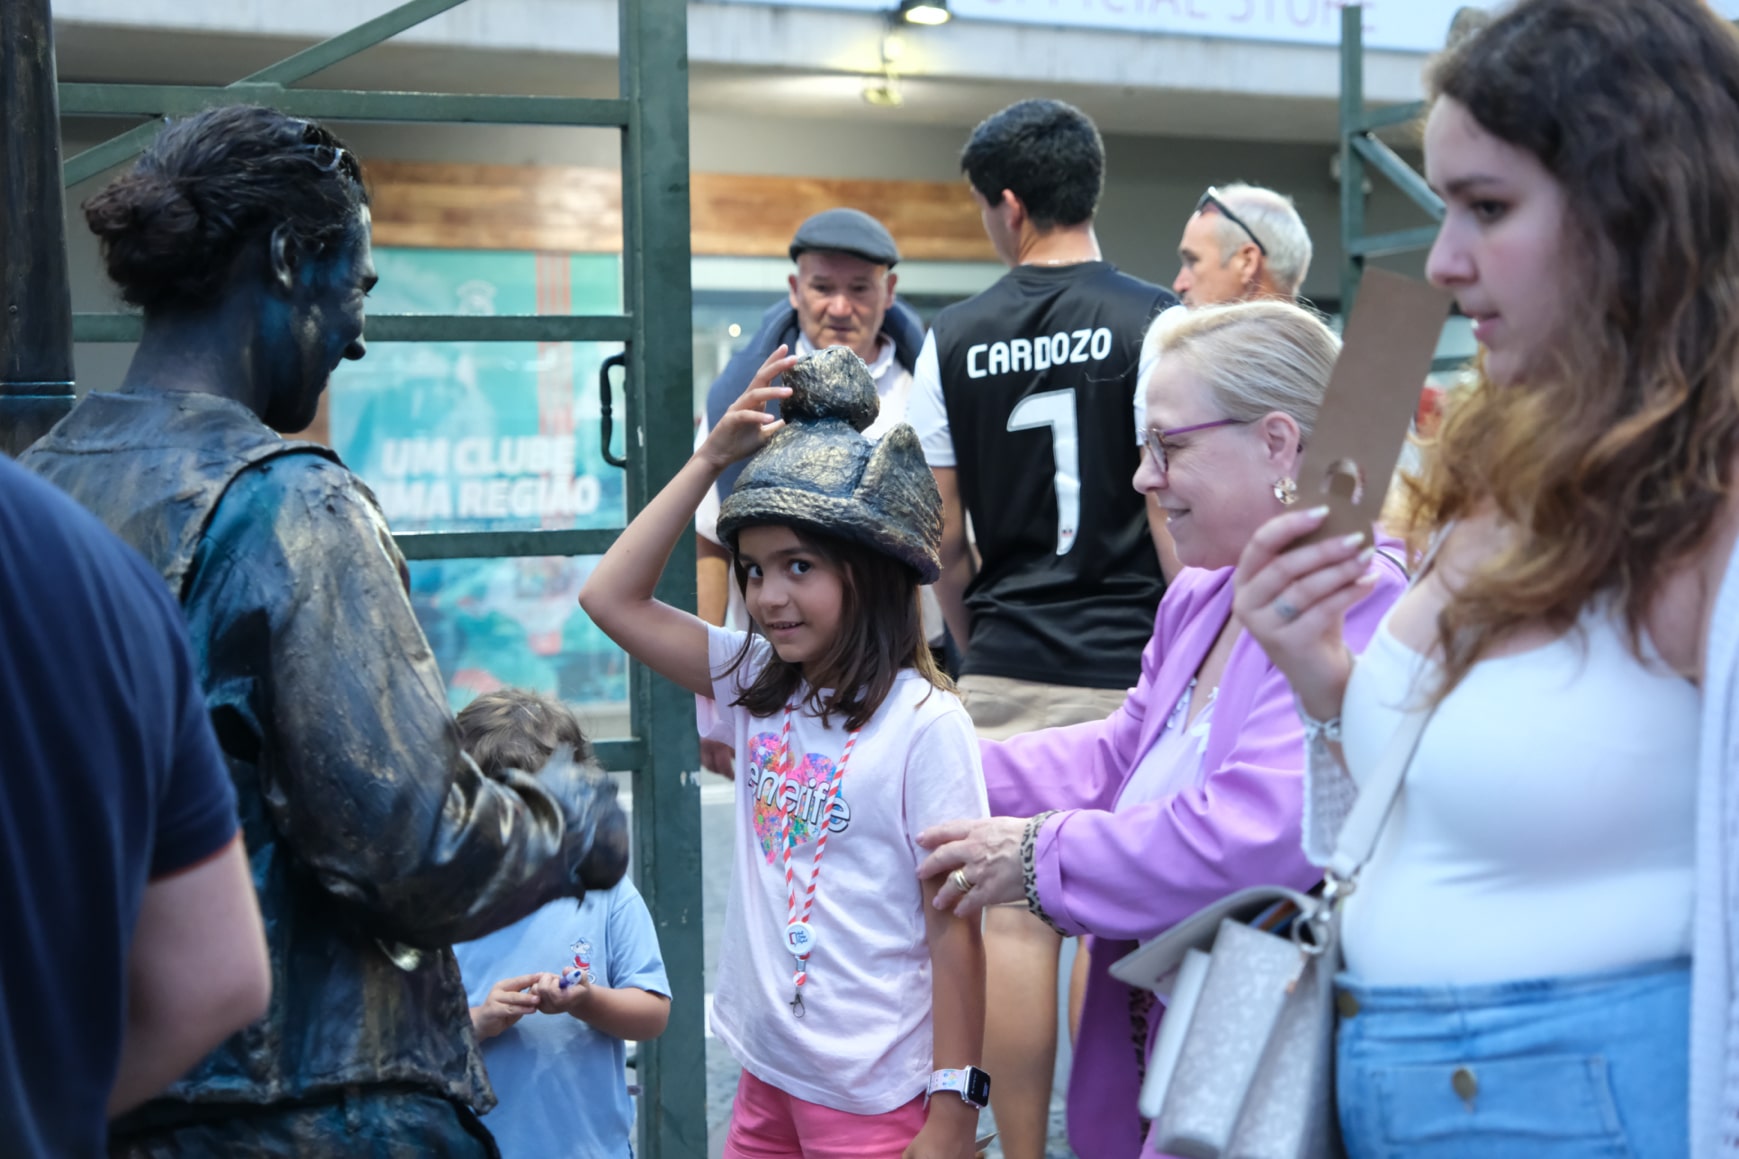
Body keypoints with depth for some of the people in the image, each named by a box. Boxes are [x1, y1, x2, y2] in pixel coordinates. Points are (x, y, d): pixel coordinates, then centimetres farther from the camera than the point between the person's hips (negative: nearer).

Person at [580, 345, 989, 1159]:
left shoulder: (925, 725, -15)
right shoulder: (758, 688, 4)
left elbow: (954, 932, -14)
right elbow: (611, 597, 4)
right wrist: (710, 460, -2)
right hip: (767, 1077, 6)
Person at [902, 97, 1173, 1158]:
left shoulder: (954, 340, 3)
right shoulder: (1154, 322, -5)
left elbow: (944, 538, 6)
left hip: (1007, 668, 2)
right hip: (1130, 666, -2)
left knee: (1016, 919, 7)